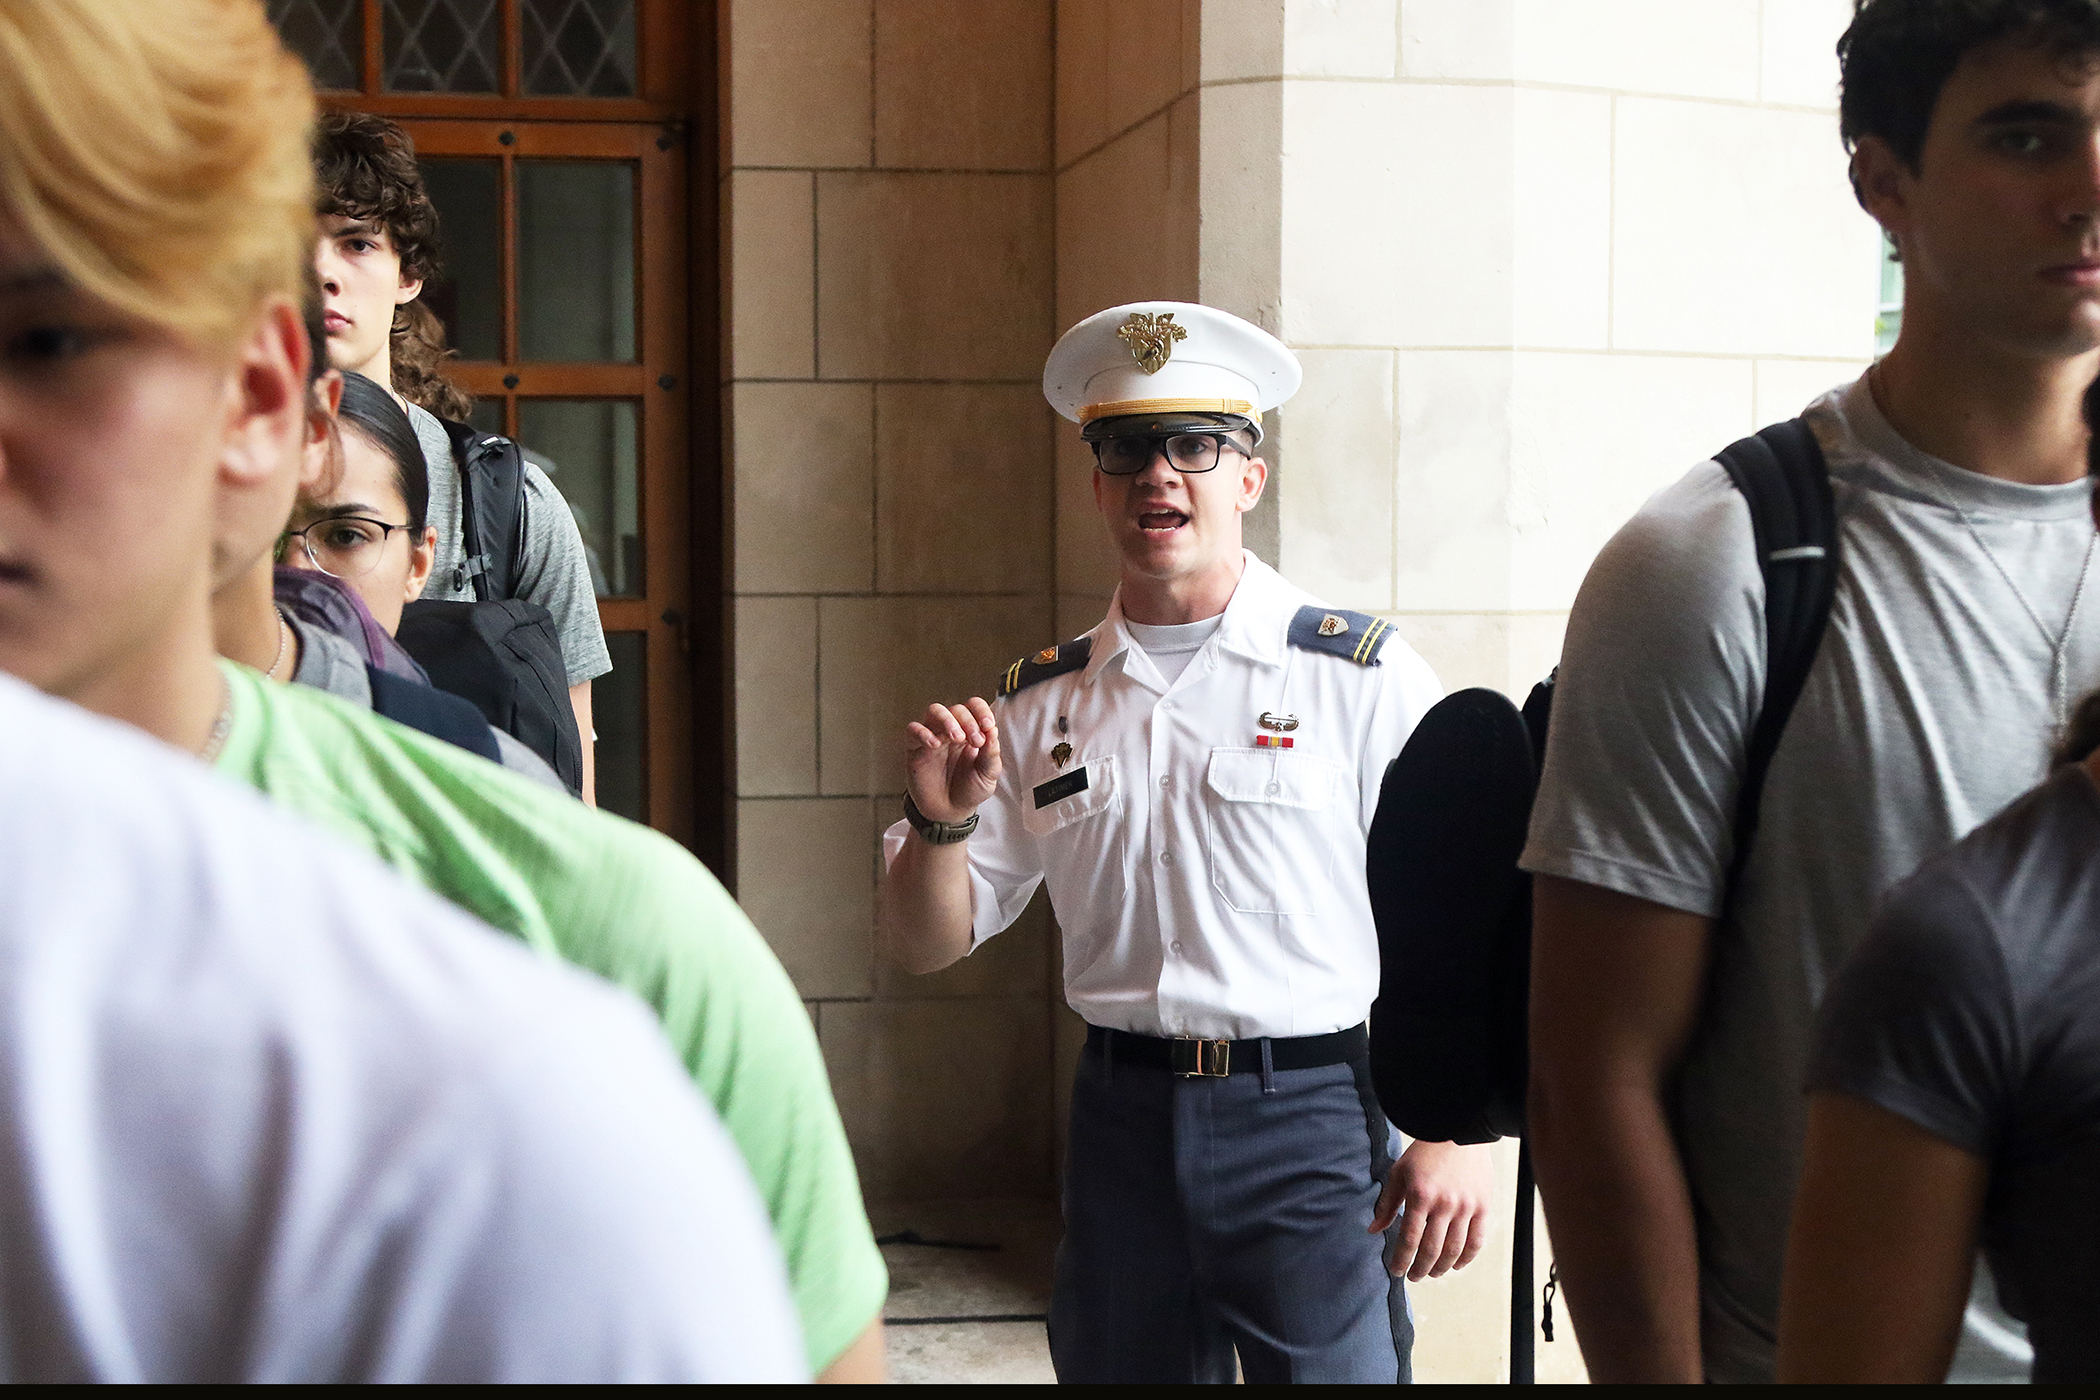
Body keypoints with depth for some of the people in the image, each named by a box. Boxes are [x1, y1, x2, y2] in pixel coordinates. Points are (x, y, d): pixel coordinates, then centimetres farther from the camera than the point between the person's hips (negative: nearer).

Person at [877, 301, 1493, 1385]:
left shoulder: (1362, 677, -5)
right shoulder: (1041, 705, 6)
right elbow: (926, 944, 9)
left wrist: (1455, 1136, -13)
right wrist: (942, 819, -11)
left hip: (1311, 1126, -3)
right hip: (1121, 1121, 4)